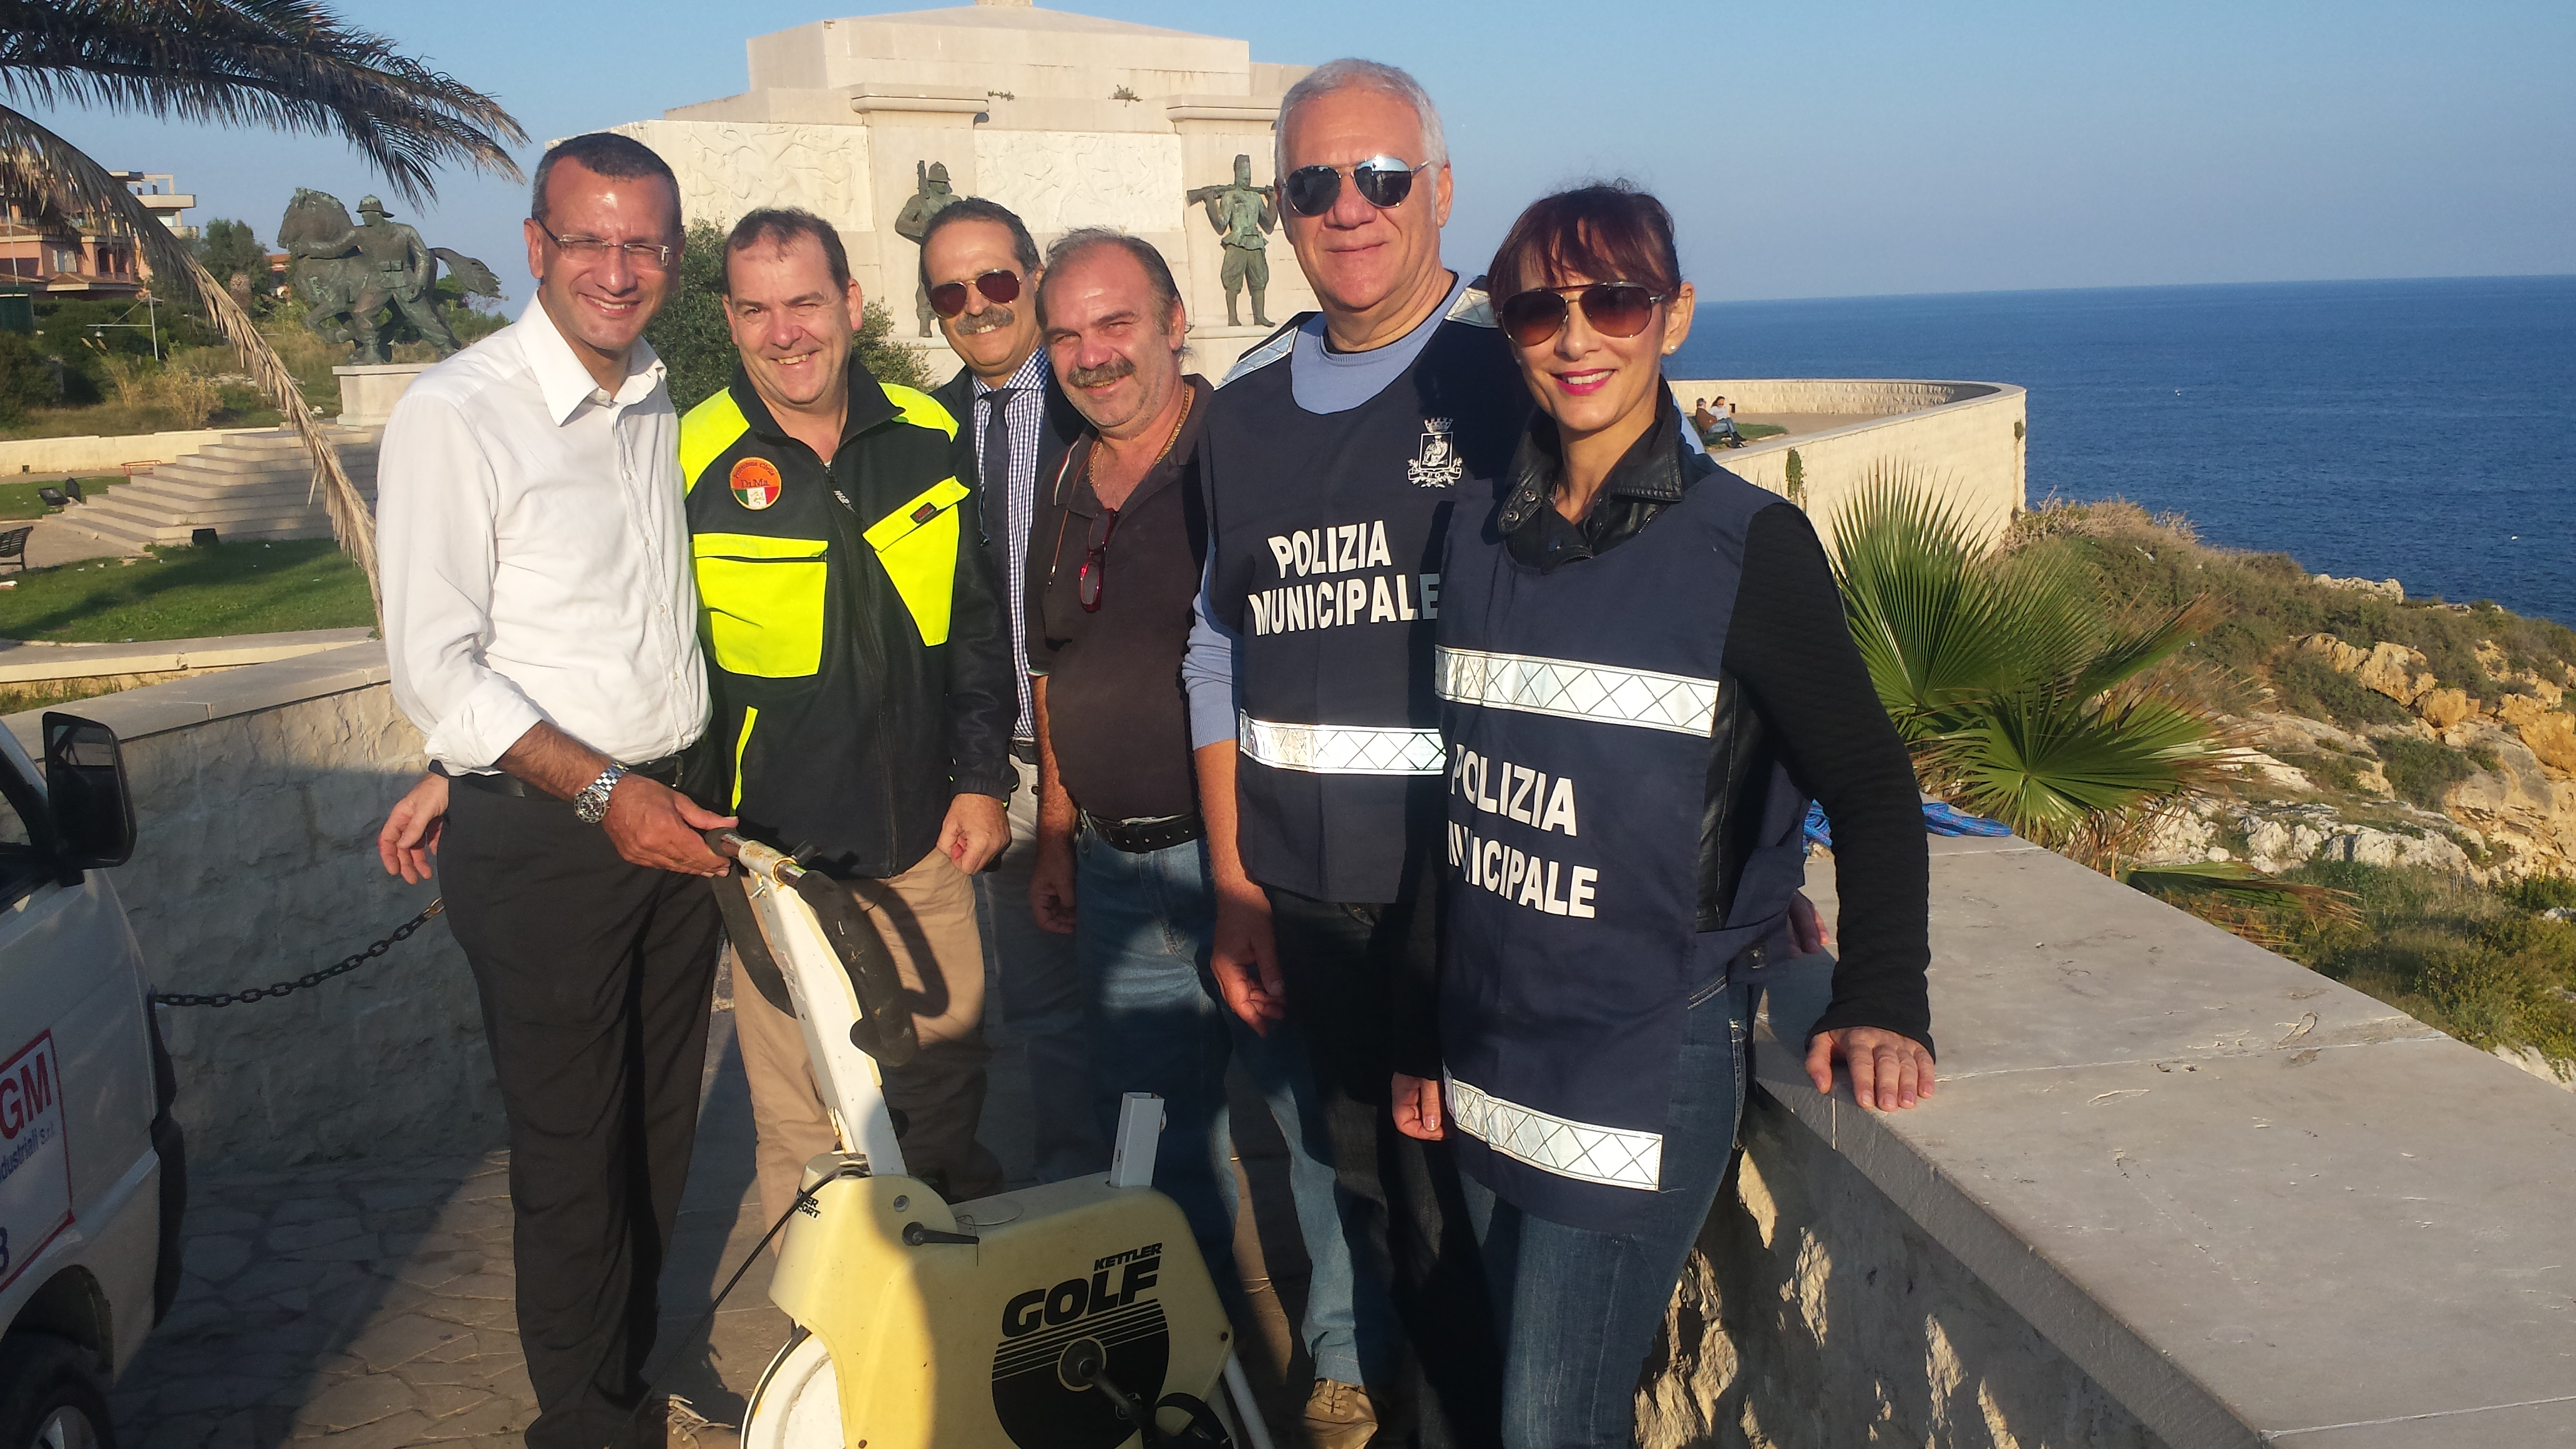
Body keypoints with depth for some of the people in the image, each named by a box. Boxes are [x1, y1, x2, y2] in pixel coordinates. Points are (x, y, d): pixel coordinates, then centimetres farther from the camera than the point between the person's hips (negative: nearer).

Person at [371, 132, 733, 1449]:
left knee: (660, 1124, 17)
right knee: (572, 1143, 5)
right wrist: (600, 794, -19)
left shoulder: (663, 405, 8)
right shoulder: (455, 414, -11)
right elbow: (434, 663, -14)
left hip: (673, 817, 6)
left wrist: (464, 768, 9)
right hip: (539, 836, -6)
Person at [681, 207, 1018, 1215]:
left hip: (925, 845, 4)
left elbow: (979, 624, 11)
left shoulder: (929, 438, 1)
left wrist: (982, 778, 6)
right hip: (776, 859, -3)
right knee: (806, 1135, 1)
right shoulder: (688, 465, -10)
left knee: (947, 1087, 17)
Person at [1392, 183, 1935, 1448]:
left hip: (1644, 1070, -5)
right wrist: (1424, 1037, 13)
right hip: (1489, 1065, 6)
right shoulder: (1480, 543, 6)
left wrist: (1881, 1001, -21)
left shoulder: (1745, 546, -10)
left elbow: (1869, 786, -7)